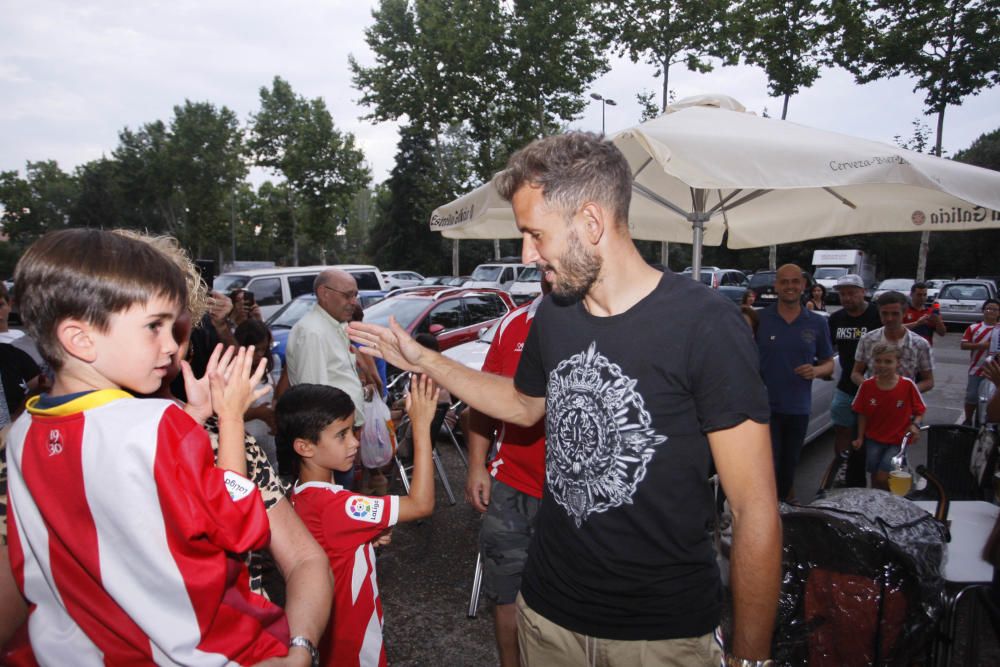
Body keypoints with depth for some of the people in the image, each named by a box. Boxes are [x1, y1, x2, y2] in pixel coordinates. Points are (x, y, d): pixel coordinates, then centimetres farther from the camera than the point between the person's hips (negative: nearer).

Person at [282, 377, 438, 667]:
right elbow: (421, 504, -37)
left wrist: (370, 535, -7)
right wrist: (421, 426, -37)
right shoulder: (330, 504, -34)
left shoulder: (303, 495, -5)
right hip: (350, 642, -8)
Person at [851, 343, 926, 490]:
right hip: (874, 440, 2)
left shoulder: (908, 385, -13)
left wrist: (915, 424, -20)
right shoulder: (867, 386, -7)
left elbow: (920, 410, -1)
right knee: (875, 477, 7)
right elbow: (862, 414, 3)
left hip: (897, 441, -2)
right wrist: (860, 437, 2)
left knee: (883, 477, -10)